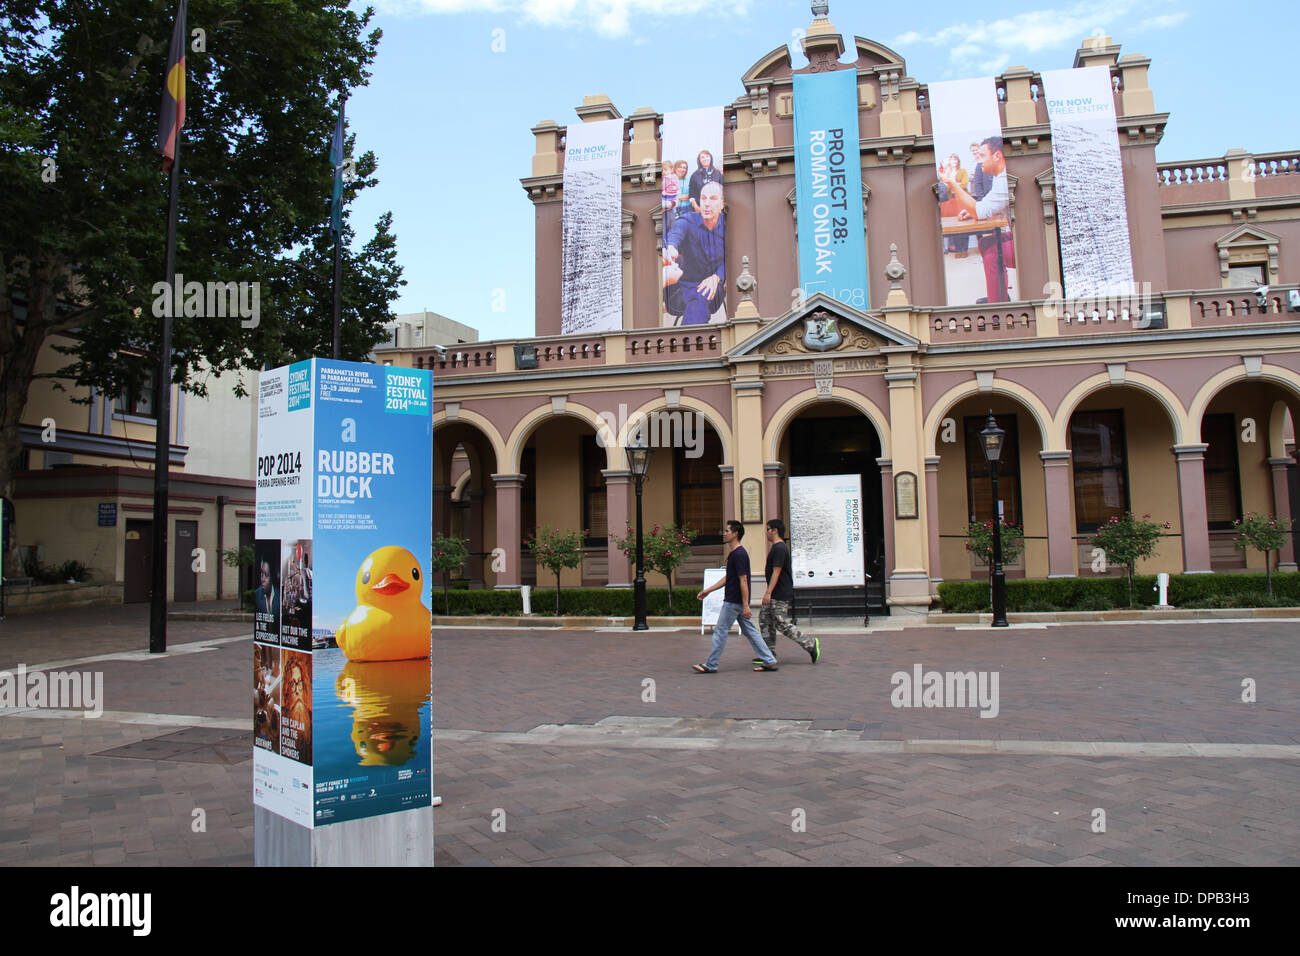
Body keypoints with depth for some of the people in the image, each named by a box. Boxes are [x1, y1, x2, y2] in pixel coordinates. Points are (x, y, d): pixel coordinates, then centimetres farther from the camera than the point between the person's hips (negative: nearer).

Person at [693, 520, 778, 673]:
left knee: (720, 631, -1)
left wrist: (746, 605, -23)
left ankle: (710, 665, 8)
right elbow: (728, 578, 21)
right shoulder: (735, 553, 14)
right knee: (749, 631, 11)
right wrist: (708, 590, 21)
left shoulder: (739, 554, -18)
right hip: (738, 602, 10)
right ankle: (769, 661, 11)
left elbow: (743, 580, -21)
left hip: (734, 602, -10)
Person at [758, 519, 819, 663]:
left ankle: (811, 644, 0)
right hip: (775, 595, 11)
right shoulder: (778, 547, 16)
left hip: (780, 595, -11)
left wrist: (768, 592, -23)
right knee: (764, 619, 10)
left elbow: (776, 572, -22)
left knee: (782, 624, -7)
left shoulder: (779, 548, -17)